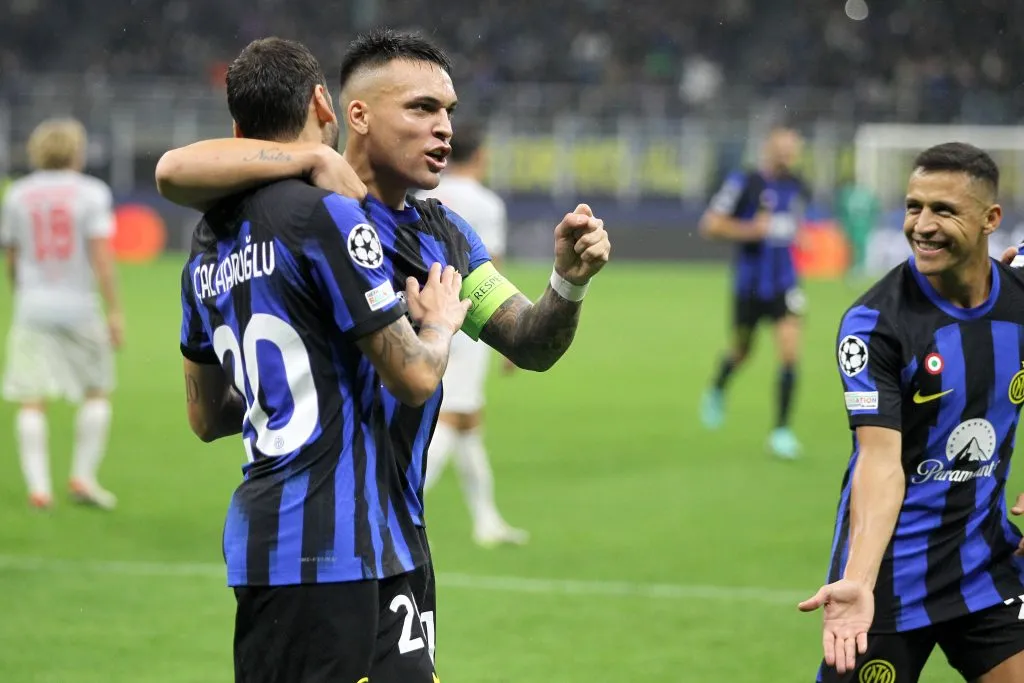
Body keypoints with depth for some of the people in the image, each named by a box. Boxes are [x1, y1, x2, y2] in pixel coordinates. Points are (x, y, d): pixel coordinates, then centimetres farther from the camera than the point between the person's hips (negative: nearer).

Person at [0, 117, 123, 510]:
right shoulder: (91, 193, -2)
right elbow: (102, 256, -10)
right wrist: (115, 311, -9)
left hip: (31, 308, 2)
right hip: (79, 307, -2)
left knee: (32, 401, 0)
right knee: (97, 392, 13)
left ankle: (38, 487, -8)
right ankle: (83, 476, 8)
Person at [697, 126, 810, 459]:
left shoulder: (796, 186, 6)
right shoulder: (743, 183, -12)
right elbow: (710, 224, -15)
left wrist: (797, 234, 8)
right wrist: (752, 230, -22)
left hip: (784, 284, 3)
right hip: (749, 282, -3)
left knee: (790, 350, -12)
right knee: (741, 350, 14)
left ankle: (781, 430, -5)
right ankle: (717, 391, 49)